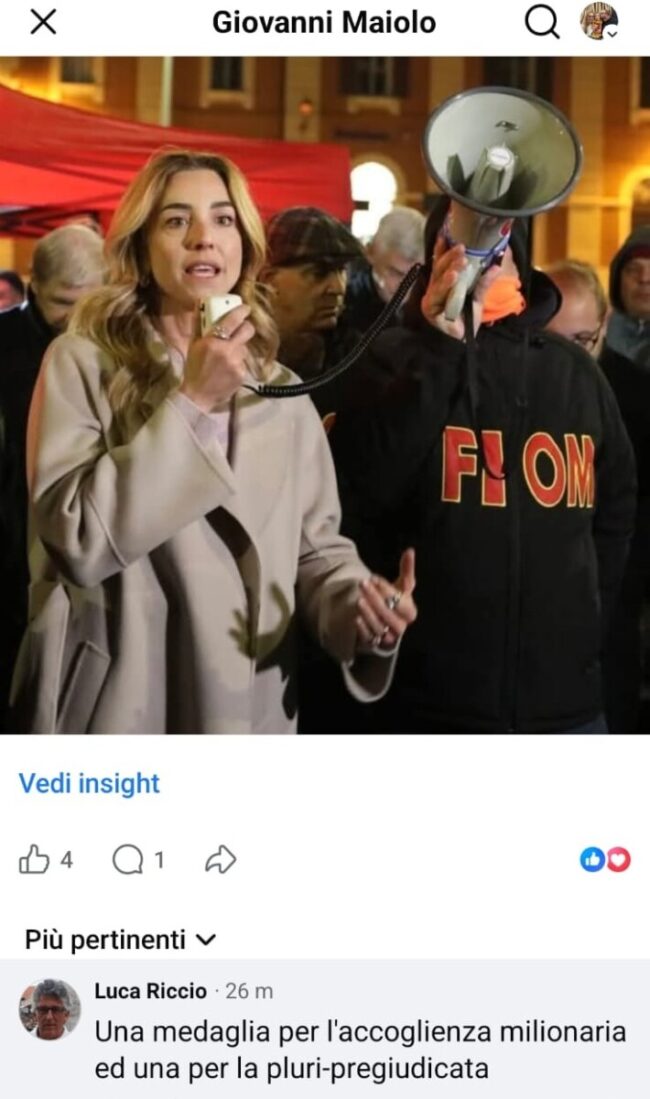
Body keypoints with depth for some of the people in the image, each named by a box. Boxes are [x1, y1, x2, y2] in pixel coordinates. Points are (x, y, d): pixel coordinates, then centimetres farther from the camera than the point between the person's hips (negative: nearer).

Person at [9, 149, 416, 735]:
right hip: (117, 705, -4)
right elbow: (79, 539, -17)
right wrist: (190, 402, -16)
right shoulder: (83, 363, -5)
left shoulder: (282, 391, 11)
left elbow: (316, 542, 7)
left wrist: (357, 603, -14)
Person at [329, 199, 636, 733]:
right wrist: (439, 346, -19)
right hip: (434, 703, -4)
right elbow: (359, 491, -17)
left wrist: (584, 625, 13)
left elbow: (615, 510, 19)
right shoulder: (398, 358, -1)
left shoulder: (576, 369, 11)